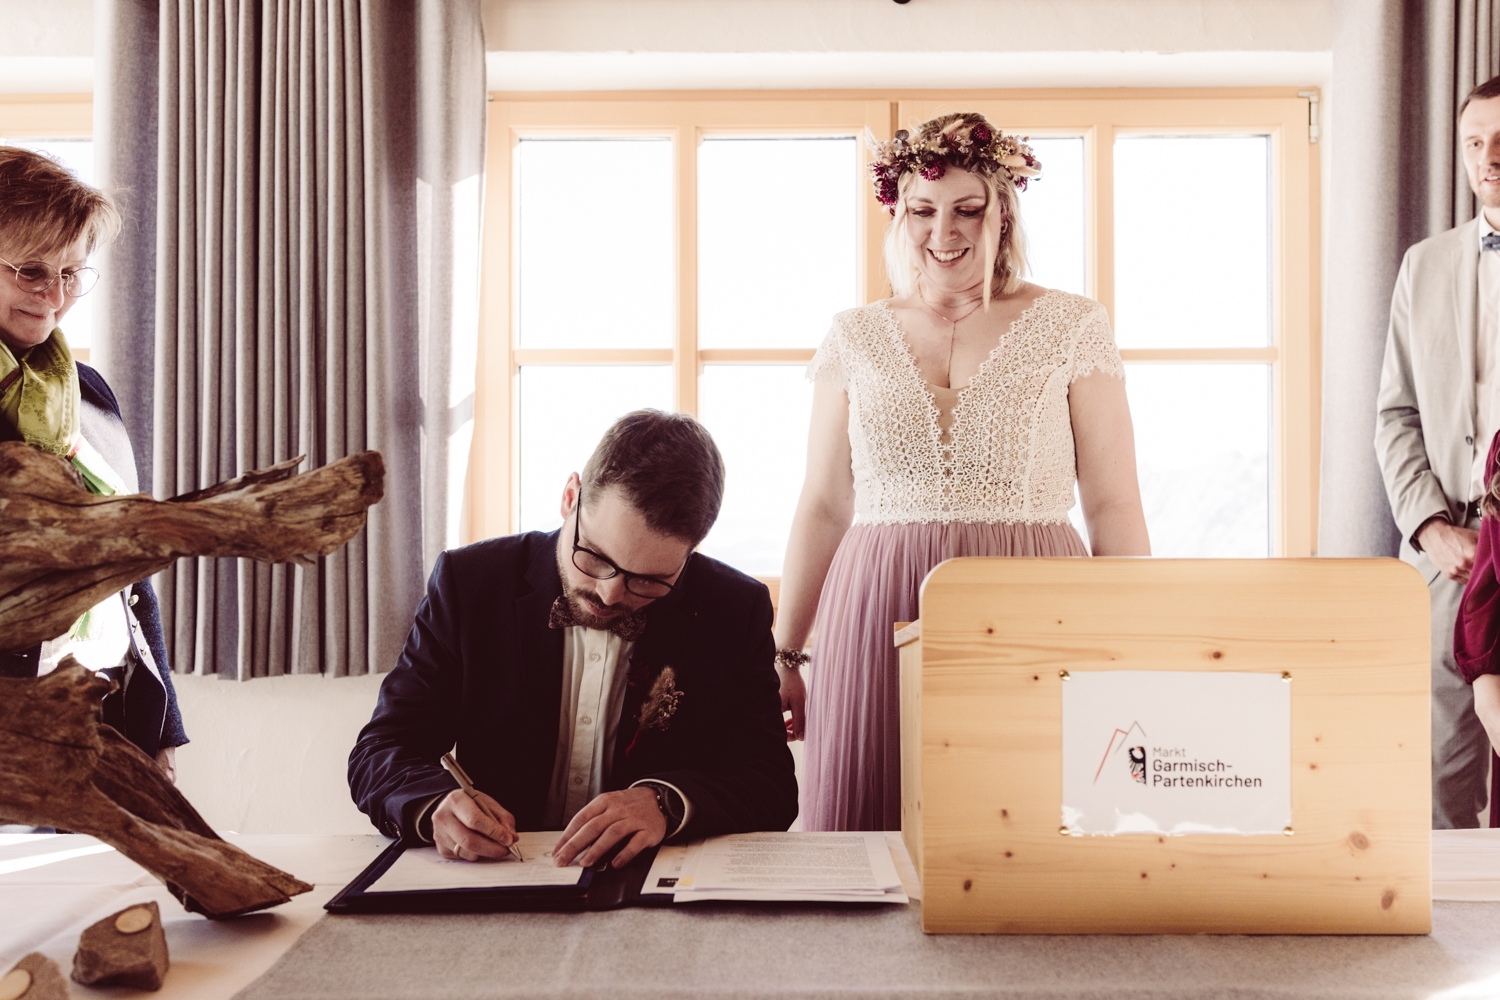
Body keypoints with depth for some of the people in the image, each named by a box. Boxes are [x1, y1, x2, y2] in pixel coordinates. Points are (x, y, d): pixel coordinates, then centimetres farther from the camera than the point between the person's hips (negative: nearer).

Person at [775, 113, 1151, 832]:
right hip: (881, 622, 2)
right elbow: (823, 506, 11)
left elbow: (1113, 505, 4)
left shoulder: (1071, 327, 4)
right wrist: (783, 656, 10)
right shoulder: (856, 338, 9)